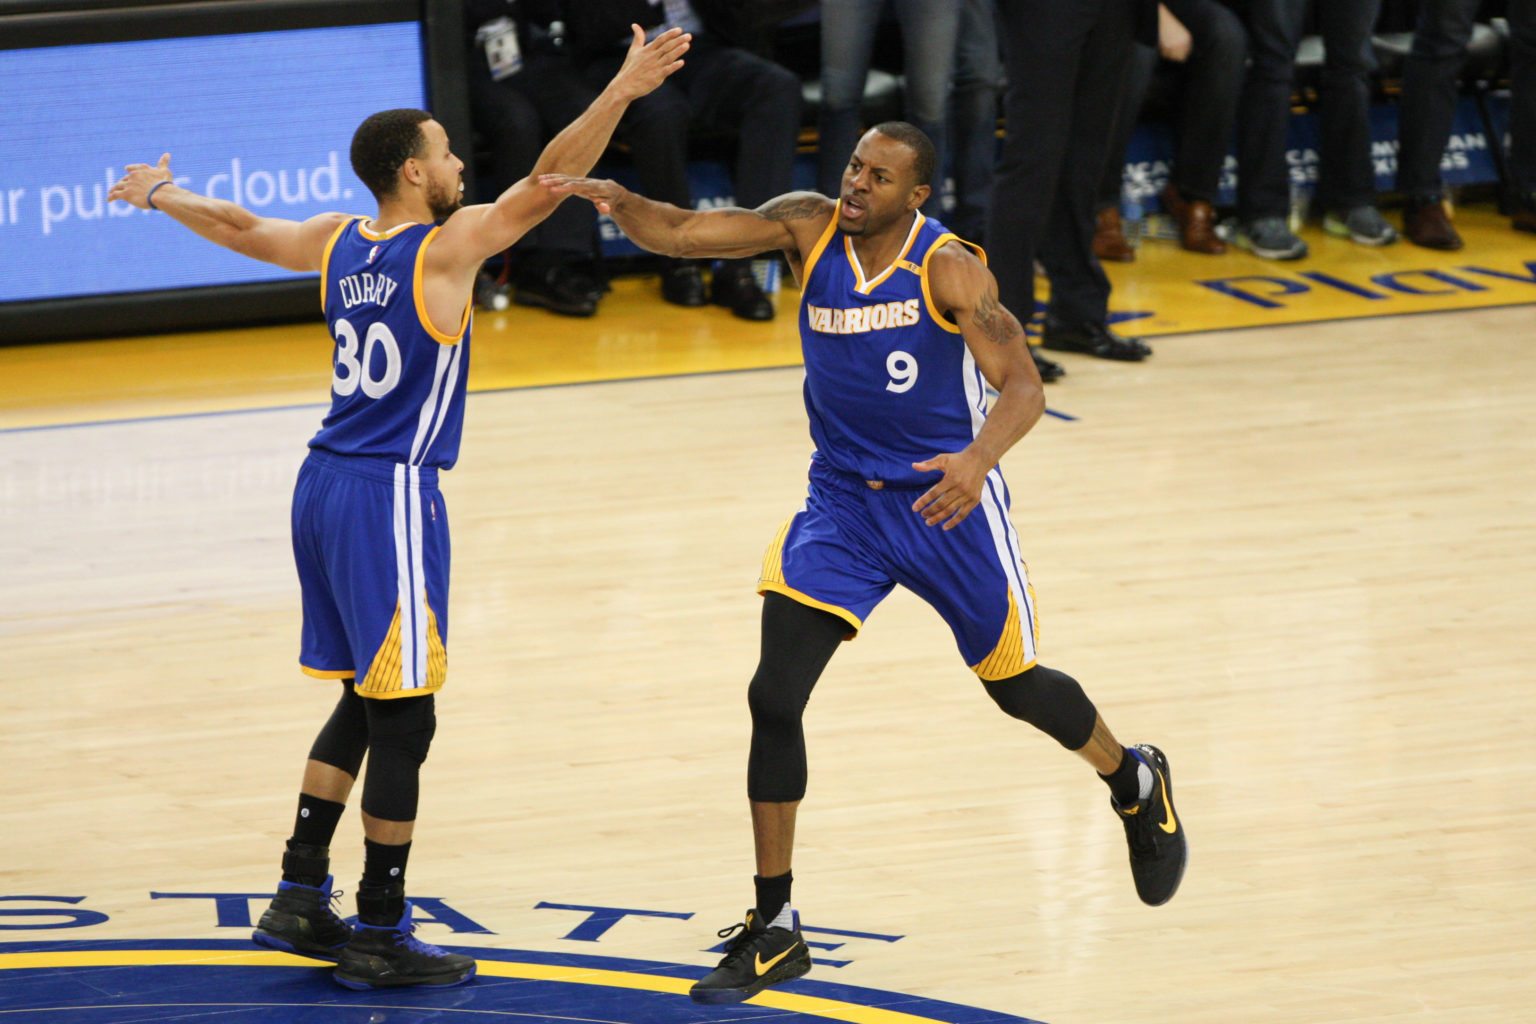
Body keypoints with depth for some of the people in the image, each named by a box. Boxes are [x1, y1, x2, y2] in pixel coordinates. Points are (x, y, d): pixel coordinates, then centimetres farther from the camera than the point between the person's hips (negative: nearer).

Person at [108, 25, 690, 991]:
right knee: (403, 719, -2)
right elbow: (543, 184, -20)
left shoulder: (338, 243, 8)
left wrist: (161, 196, 41)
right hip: (391, 496, -8)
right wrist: (619, 95, -24)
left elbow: (241, 228, 23)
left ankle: (300, 895, 21)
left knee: (365, 701, 19)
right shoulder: (447, 248, -12)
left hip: (325, 489, 8)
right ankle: (379, 936, 1)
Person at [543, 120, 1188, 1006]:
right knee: (775, 696, -10)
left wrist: (978, 460, -43)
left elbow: (1023, 386, -23)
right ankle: (775, 927, -1)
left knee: (1016, 686, 14)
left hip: (946, 500, -3)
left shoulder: (950, 269, -19)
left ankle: (1136, 784, 47)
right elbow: (681, 233, -15)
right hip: (842, 502, 3)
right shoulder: (811, 228, -8)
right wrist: (619, 201, -37)